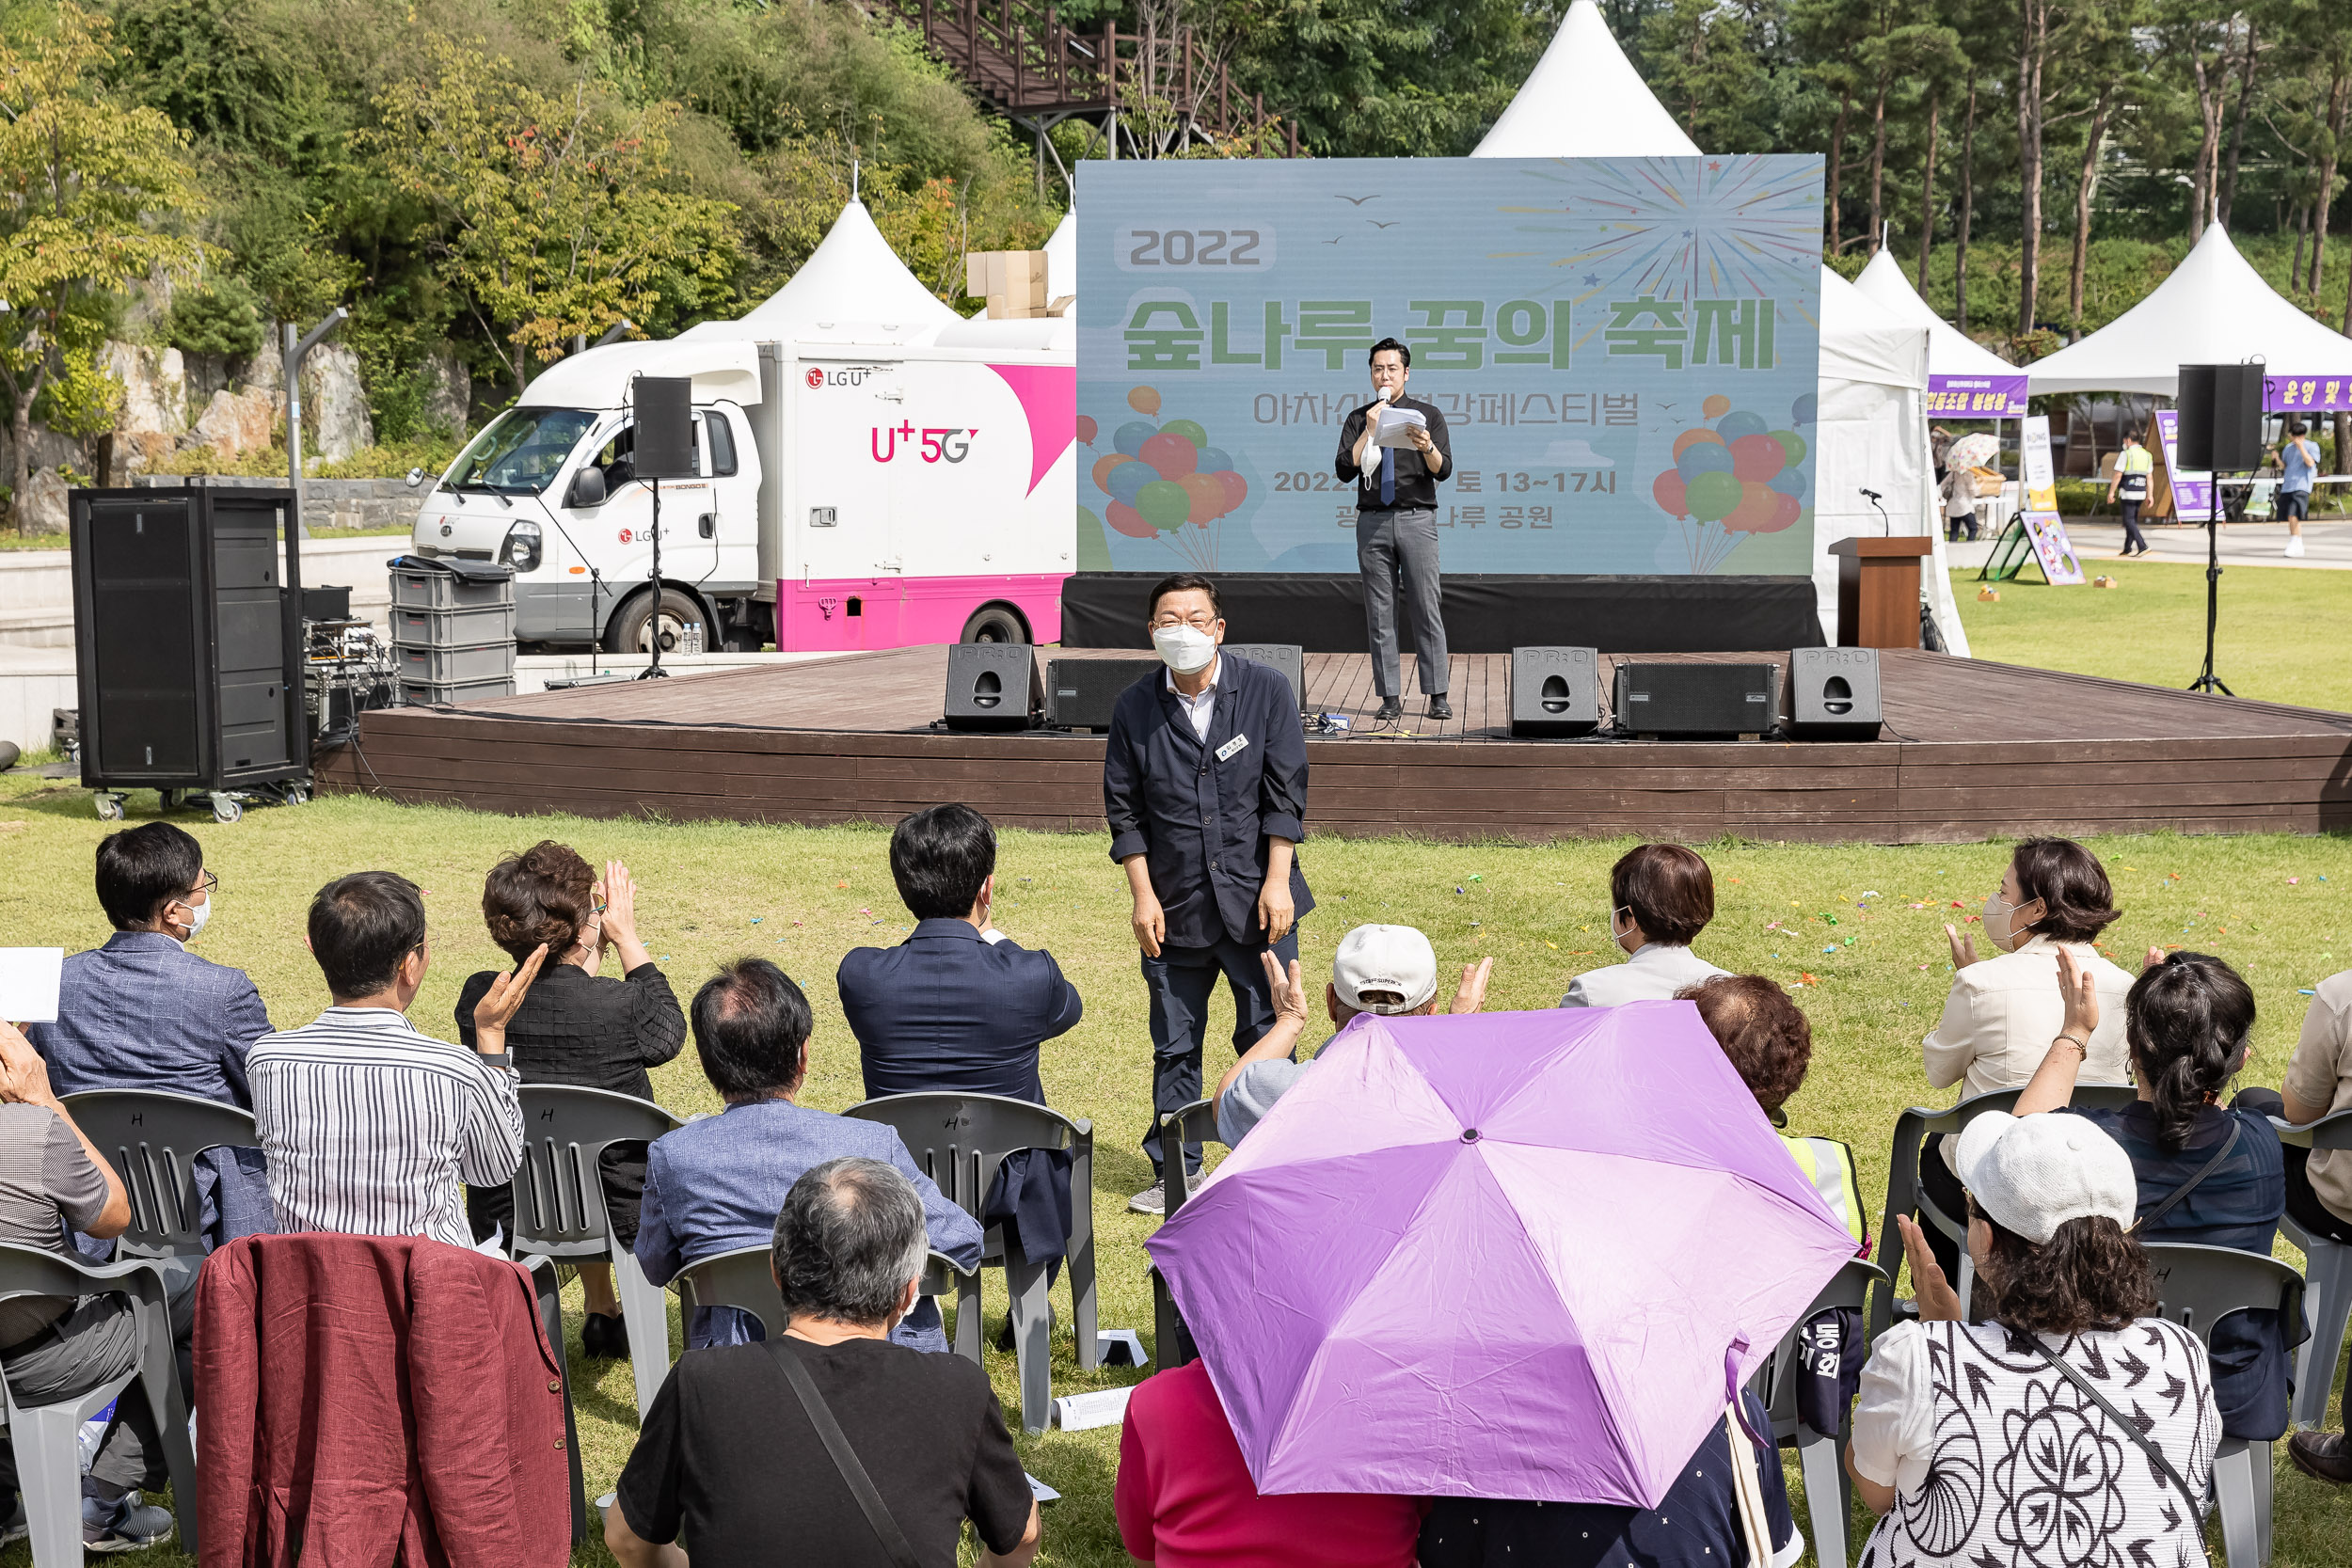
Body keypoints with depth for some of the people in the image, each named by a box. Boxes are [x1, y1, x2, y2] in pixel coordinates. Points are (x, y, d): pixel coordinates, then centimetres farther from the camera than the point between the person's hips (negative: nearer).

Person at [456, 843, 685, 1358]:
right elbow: (668, 1034, 3)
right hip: (622, 1219, -3)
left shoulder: (476, 997, -12)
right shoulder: (620, 1006, -22)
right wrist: (626, 936, 9)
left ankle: (601, 1310, 47)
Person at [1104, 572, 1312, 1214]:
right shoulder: (1135, 708, 2)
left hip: (1257, 901, -1)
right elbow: (1124, 810, 6)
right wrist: (1143, 896, -1)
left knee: (1266, 1037, 3)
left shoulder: (1266, 690, -1)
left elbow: (1285, 793, -3)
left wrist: (1277, 881, -9)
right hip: (1176, 909, 2)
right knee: (1174, 1046, 8)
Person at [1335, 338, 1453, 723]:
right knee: (1380, 613, 1)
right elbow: (1346, 470, 0)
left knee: (1427, 608, -5)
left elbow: (1444, 470, -2)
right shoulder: (1358, 420, 12)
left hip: (1417, 520, -2)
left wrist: (1427, 446, -22)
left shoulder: (1428, 415, 8)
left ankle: (1438, 696, -3)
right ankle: (1390, 698, 5)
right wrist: (1370, 430, -7)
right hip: (1373, 521, 2)